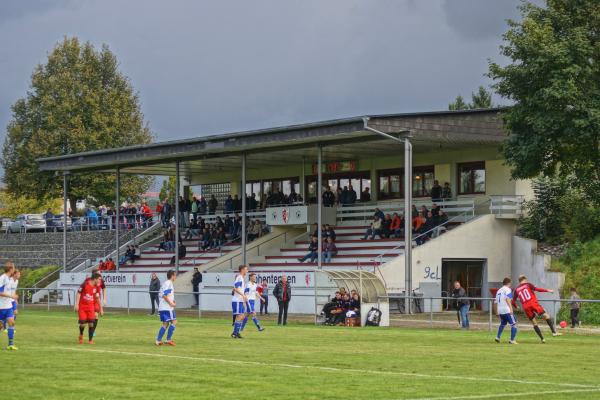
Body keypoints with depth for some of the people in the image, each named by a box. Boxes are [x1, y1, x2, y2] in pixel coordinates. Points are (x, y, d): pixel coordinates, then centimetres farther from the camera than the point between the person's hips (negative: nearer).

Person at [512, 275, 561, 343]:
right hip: (533, 303, -4)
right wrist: (547, 290, -5)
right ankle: (554, 332, -21)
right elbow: (536, 289, -8)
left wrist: (516, 307, 36)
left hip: (526, 307, 4)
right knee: (546, 316, -5)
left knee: (534, 323, 12)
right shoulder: (528, 285, 8)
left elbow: (513, 302, 17)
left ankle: (542, 338, 7)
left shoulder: (516, 290, 18)